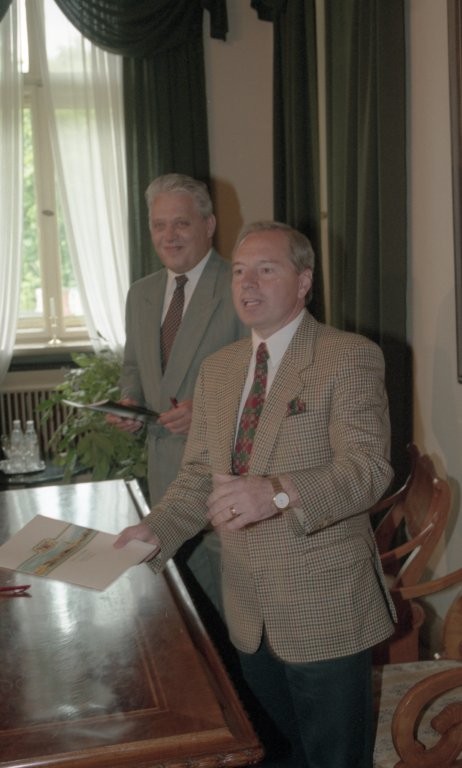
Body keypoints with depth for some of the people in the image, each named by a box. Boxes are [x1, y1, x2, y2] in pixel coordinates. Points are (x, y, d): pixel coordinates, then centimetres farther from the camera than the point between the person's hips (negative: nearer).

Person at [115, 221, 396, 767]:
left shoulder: (350, 358, -12)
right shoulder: (217, 369, 8)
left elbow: (369, 467, -22)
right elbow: (199, 474, 9)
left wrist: (279, 492, -38)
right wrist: (156, 530, -8)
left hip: (325, 613, -6)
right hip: (251, 616, 6)